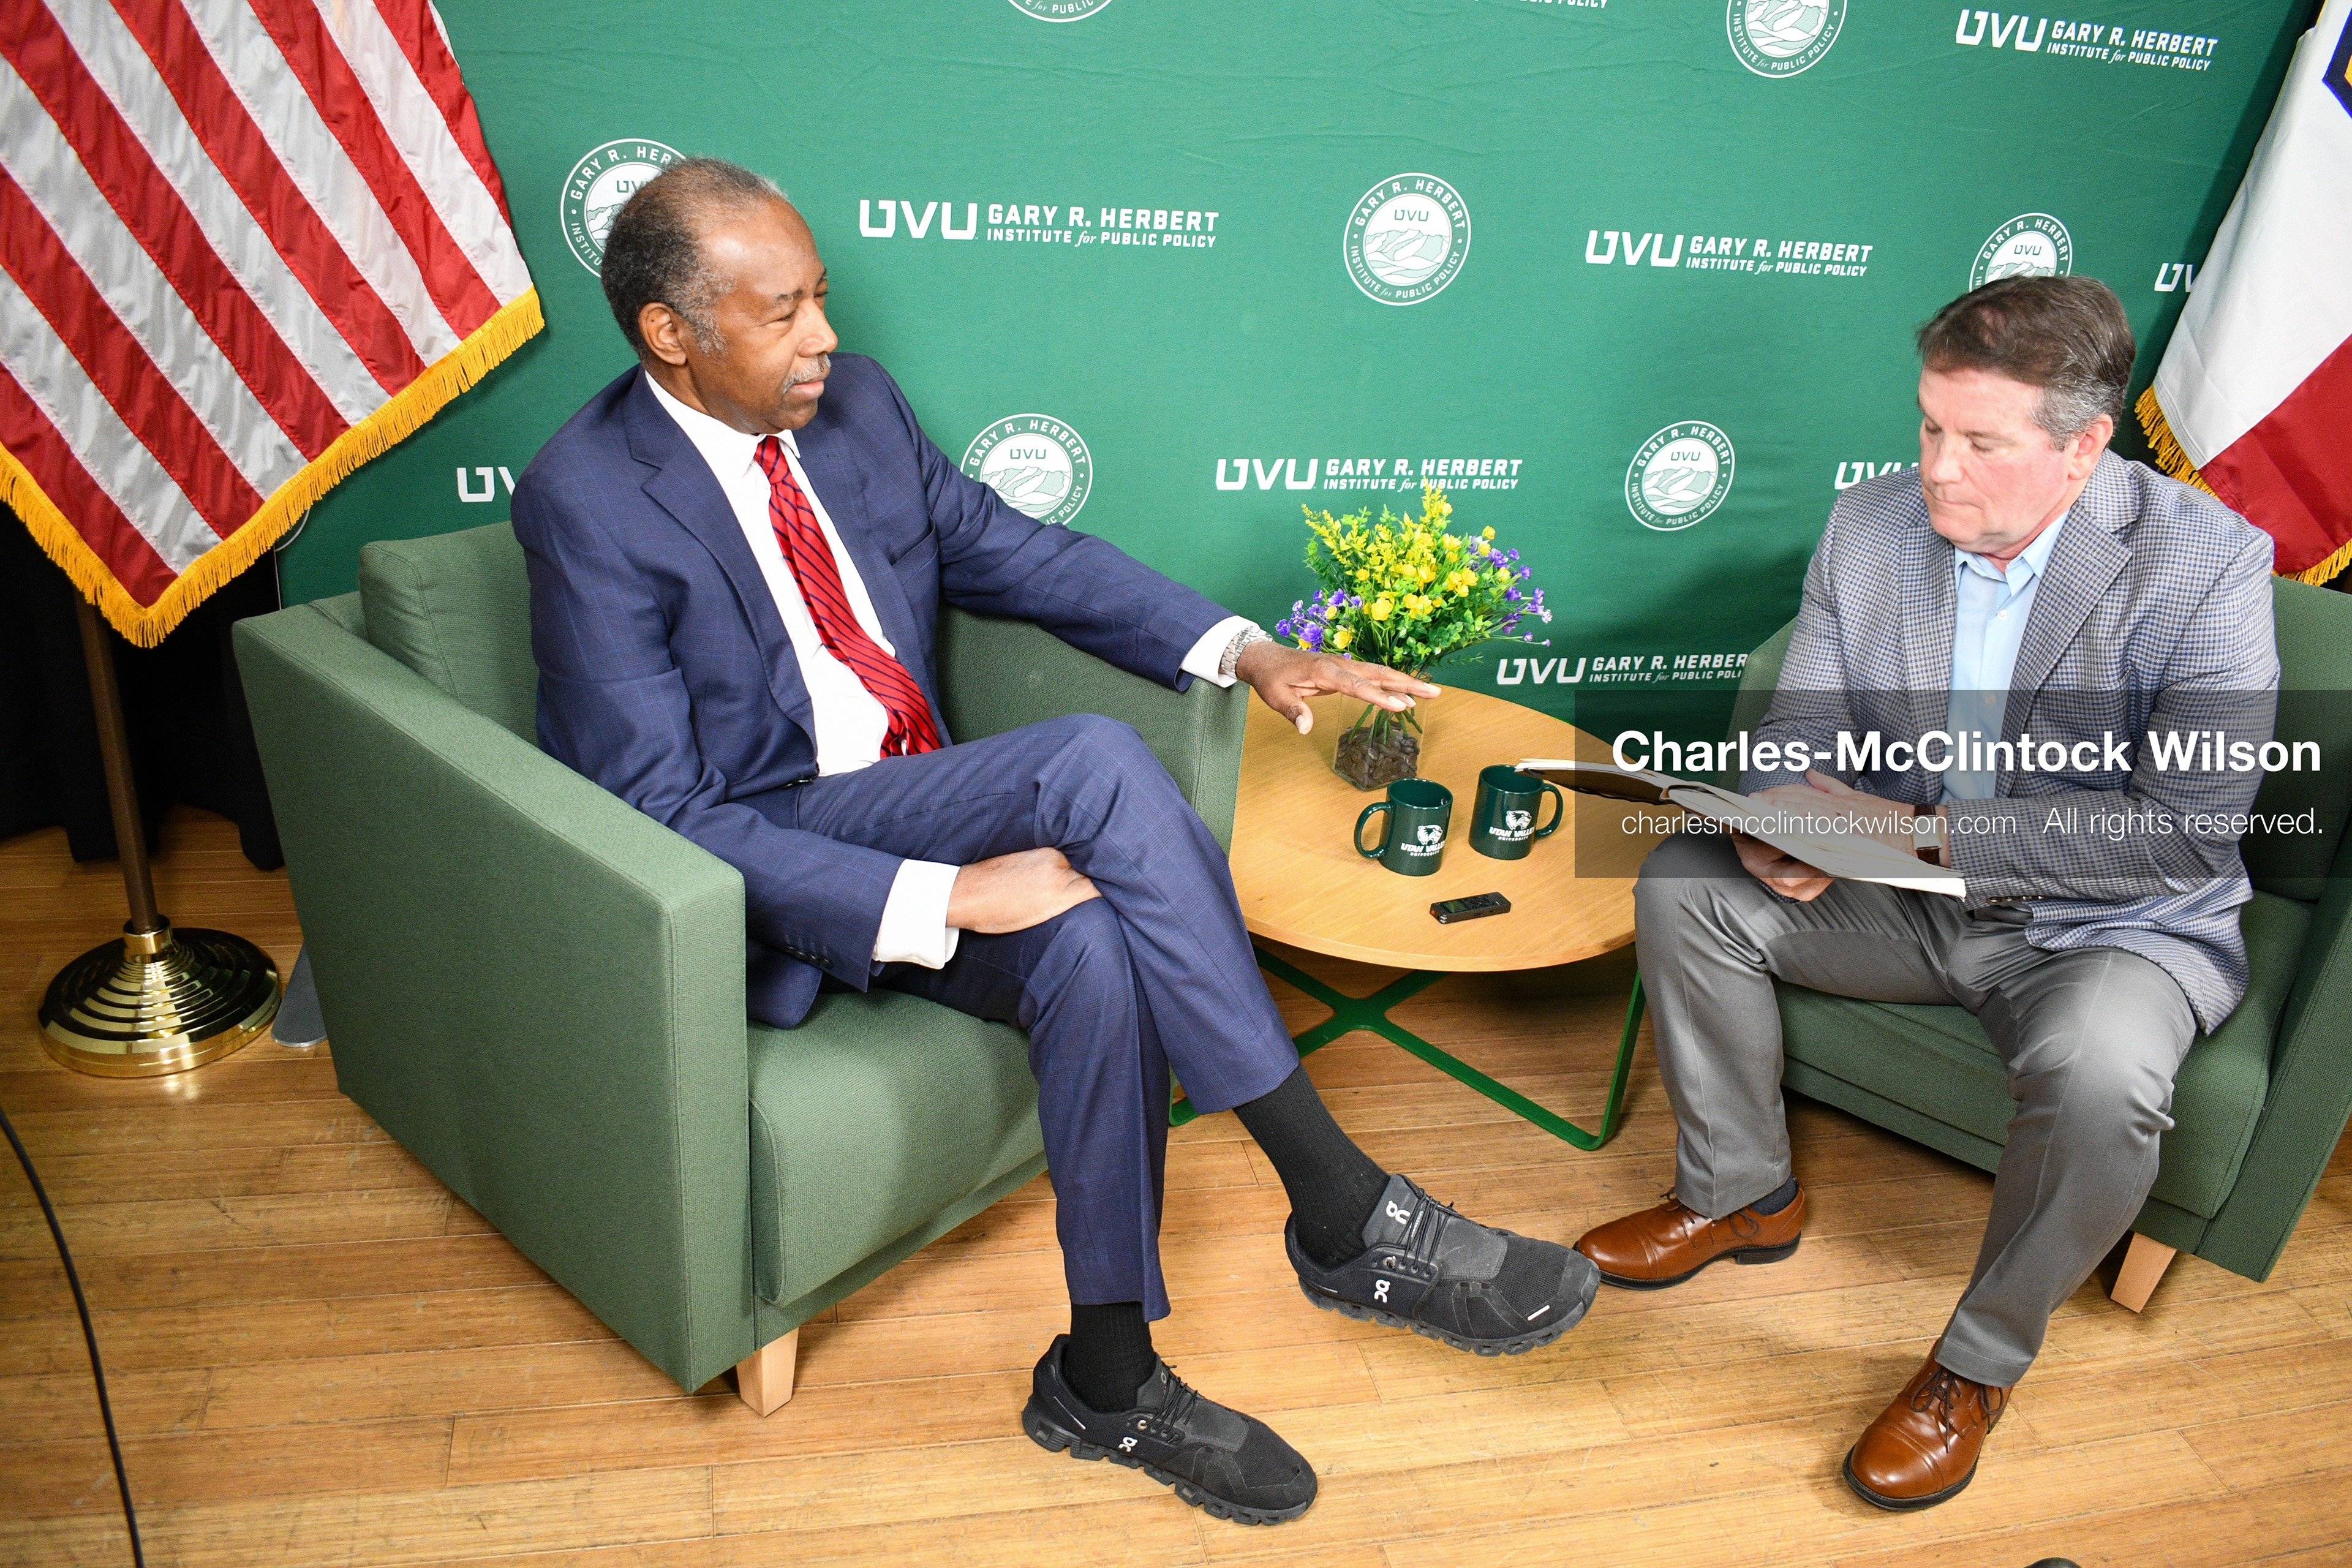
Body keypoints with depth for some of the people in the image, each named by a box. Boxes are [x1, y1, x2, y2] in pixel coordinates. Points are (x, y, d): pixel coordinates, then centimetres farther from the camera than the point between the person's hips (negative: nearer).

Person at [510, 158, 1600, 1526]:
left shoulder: (855, 402, 5)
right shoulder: (588, 501, -14)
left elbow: (1019, 553, 11)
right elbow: (663, 814, -20)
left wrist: (1245, 650, -3)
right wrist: (940, 895, -28)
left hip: (925, 822, 6)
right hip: (762, 870, -6)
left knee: (1096, 947, -29)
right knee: (1096, 760, -30)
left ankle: (1108, 1378, -10)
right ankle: (1347, 1221, -24)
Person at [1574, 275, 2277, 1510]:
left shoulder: (2207, 563, -19)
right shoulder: (1870, 527, -5)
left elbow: (2190, 830, -25)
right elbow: (1798, 738, 0)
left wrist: (1929, 831, -30)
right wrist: (1780, 832, -25)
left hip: (2114, 925, -4)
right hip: (1907, 893, 5)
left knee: (2099, 1073, -35)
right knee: (1685, 884, -11)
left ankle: (1980, 1365, -5)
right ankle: (1741, 1196, 9)